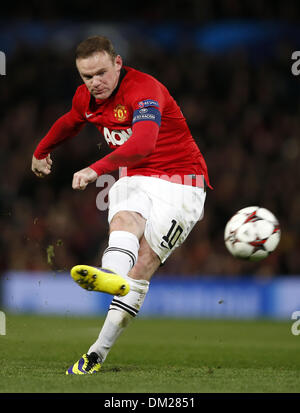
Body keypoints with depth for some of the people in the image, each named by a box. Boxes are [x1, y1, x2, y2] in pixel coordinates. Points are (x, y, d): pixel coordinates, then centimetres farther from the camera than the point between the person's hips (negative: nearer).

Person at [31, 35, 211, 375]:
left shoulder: (144, 89, -22)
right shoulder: (85, 98, 4)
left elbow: (143, 143, -41)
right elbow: (69, 122, 30)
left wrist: (97, 169, -53)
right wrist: (41, 151, 47)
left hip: (178, 182, -6)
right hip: (134, 180, 6)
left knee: (142, 265, -18)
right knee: (123, 220, -30)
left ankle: (99, 350, -25)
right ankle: (111, 275, -62)